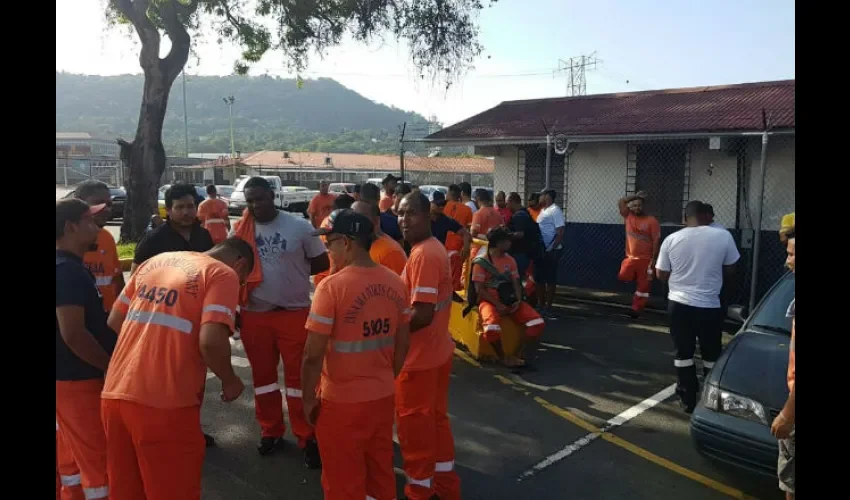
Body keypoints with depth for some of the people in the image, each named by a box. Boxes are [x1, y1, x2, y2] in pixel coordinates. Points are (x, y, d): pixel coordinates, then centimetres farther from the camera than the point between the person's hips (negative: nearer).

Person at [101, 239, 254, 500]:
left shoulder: (155, 261, 16)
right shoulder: (223, 273, -4)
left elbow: (114, 320, 18)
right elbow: (211, 341, -18)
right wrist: (230, 380, -1)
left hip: (114, 395, 7)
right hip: (164, 404, -6)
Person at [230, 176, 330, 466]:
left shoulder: (298, 226, -7)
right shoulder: (239, 231, 0)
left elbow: (322, 263, 0)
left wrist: (293, 271, -8)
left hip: (295, 312, -3)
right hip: (254, 315, 3)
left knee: (299, 376, 4)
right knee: (263, 375, 15)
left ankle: (307, 438, 15)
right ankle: (272, 432, 32)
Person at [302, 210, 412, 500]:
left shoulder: (332, 286, -20)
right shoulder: (395, 283, -3)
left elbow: (313, 354, -17)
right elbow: (402, 344, 6)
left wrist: (308, 398, -3)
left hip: (342, 401, -5)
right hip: (384, 396, 5)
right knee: (381, 473, 23)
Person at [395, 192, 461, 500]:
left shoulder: (422, 255, -23)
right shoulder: (434, 248, 8)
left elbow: (422, 315, -27)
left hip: (419, 357, -10)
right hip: (437, 351, 10)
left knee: (414, 423, 7)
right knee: (436, 419, 21)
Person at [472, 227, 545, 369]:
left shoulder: (510, 260, 14)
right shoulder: (481, 262, -4)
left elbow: (516, 283, 11)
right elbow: (479, 289, -8)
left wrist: (518, 301, -9)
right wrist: (497, 304, -17)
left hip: (510, 300, 5)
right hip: (489, 301, -5)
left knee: (538, 323, -17)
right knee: (492, 329, -38)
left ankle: (518, 355, -3)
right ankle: (503, 357, -10)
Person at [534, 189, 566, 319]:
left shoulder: (555, 211, -11)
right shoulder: (543, 211, 16)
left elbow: (560, 232, -16)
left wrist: (551, 249, -20)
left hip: (551, 251, -9)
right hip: (540, 250, 9)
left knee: (550, 280, -1)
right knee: (539, 279, 12)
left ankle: (548, 308, 6)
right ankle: (541, 306, 21)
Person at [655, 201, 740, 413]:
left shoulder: (671, 239, -4)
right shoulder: (723, 236, -7)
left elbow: (661, 274, 3)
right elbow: (730, 271, 2)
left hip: (679, 304, 1)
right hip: (710, 306, -1)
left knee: (683, 353, 11)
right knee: (711, 355, 14)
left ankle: (688, 399, 18)